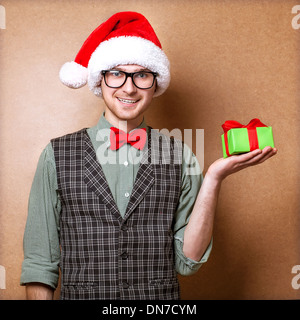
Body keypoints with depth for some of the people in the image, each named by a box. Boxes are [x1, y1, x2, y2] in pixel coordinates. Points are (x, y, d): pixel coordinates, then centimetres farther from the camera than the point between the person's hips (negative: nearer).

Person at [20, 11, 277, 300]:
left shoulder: (181, 157, -4)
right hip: (79, 293, 0)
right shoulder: (57, 156, -6)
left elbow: (187, 262, -8)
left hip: (163, 298, 1)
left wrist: (213, 179, -15)